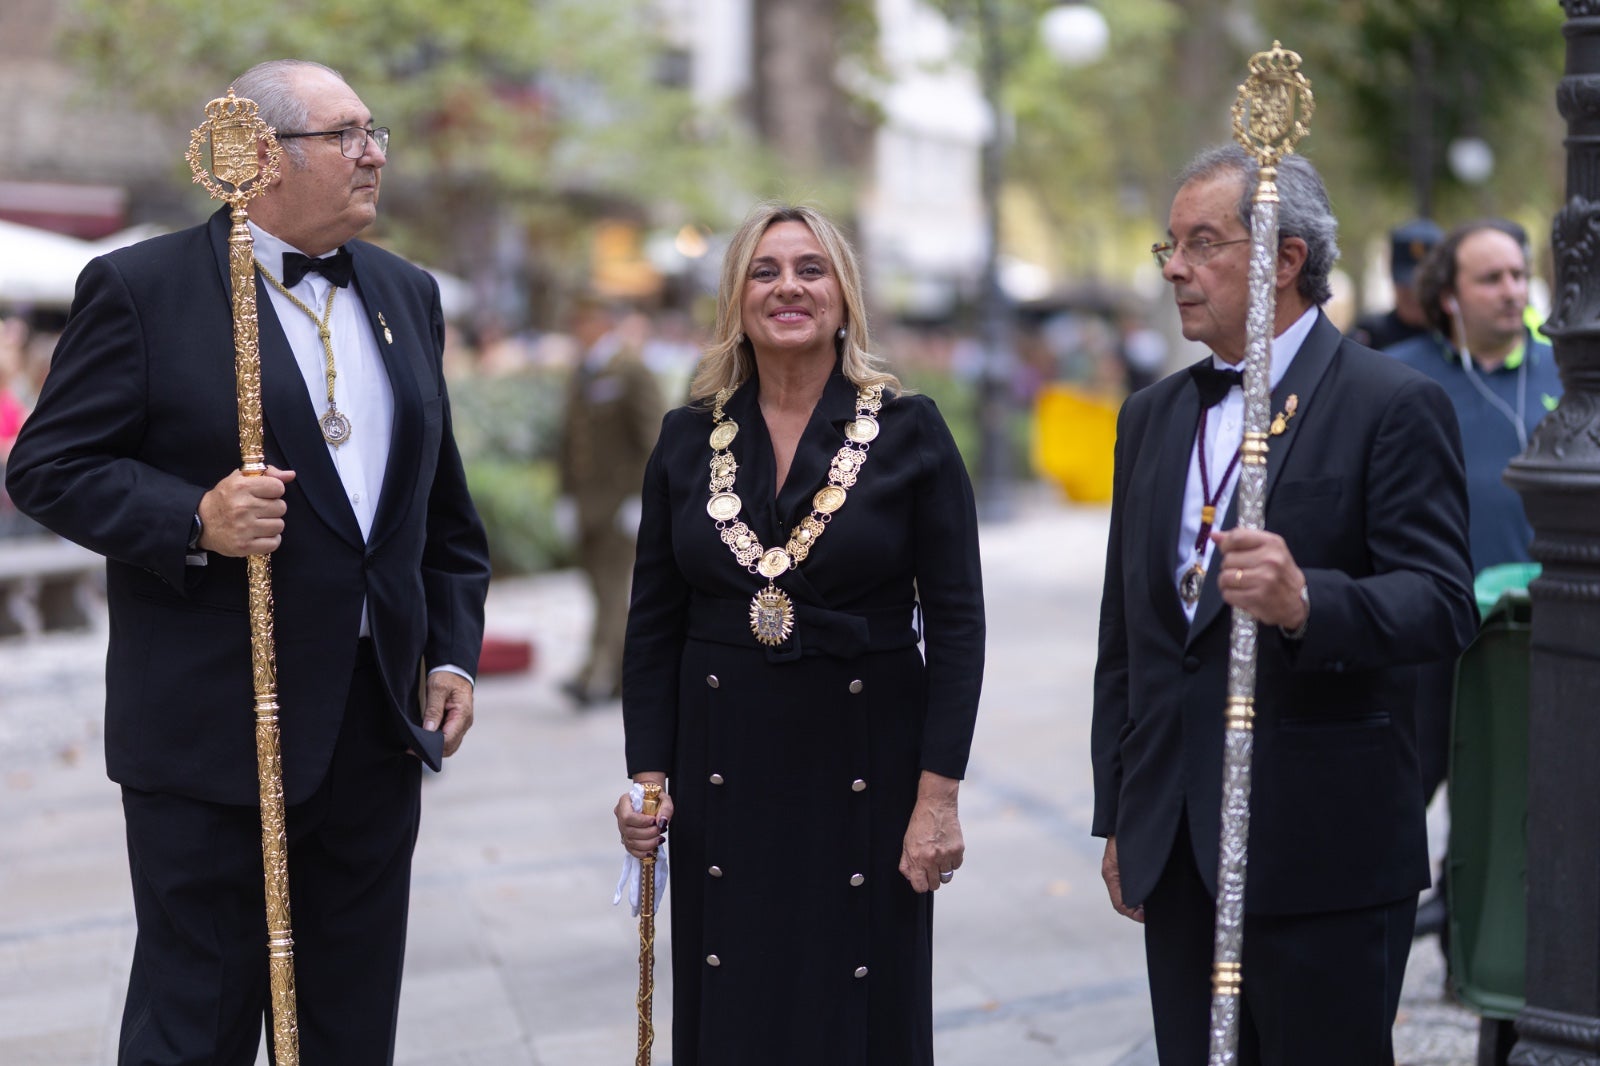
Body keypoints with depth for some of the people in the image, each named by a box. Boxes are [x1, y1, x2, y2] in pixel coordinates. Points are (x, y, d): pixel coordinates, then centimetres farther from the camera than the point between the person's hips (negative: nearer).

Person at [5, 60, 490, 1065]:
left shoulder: (407, 294, 12)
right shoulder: (141, 287, -6)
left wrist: (455, 652, 9)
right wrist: (194, 520, -22)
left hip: (381, 721, 6)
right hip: (214, 728, -5)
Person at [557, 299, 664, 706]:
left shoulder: (634, 373, -9)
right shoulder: (580, 374, 15)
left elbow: (654, 440, -13)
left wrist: (641, 499, -17)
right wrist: (568, 493, 15)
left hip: (621, 501, -7)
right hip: (588, 503, 7)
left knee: (612, 585, -11)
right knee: (603, 586, 10)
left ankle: (598, 673, -17)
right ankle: (627, 672, 19)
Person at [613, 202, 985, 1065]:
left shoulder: (909, 432, -3)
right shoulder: (689, 437, 5)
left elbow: (956, 622, -5)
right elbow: (653, 626, 8)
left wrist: (939, 795, -10)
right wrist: (648, 776, 1)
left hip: (864, 762, -2)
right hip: (724, 762, 2)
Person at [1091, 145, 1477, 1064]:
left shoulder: (1394, 406, -6)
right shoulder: (1152, 416, 14)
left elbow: (1444, 605, -15)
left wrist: (1306, 603, -34)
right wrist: (1118, 817, 15)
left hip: (1323, 849, -6)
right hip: (1173, 847, 6)